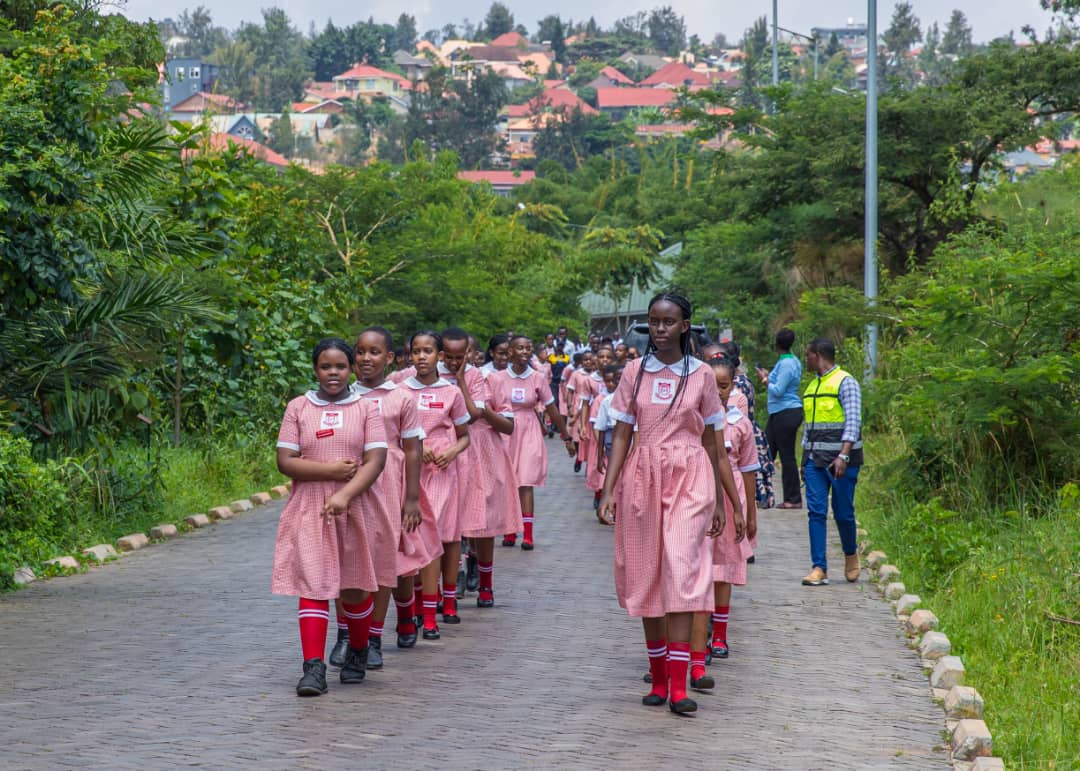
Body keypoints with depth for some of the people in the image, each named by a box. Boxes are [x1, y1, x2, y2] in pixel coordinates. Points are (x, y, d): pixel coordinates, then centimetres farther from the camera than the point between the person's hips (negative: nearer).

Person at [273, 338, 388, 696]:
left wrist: (344, 495, -20)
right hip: (308, 510, 0)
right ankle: (313, 667, -11)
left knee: (354, 587, 10)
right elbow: (285, 462, -3)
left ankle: (357, 653, 32)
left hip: (353, 509, 0)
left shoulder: (366, 409, 3)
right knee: (313, 586, -8)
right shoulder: (298, 408, 4)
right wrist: (332, 470, -13)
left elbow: (375, 461, -7)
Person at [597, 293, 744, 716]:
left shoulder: (701, 375, 4)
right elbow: (621, 435, 6)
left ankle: (678, 686, -17)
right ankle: (658, 679, 15)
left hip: (689, 479, -2)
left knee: (681, 571, -14)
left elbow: (711, 442, 9)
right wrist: (608, 490, -3)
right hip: (642, 478, 2)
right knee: (646, 577, 4)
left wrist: (718, 501, 9)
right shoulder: (634, 372, 6)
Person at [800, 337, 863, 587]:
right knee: (816, 511, -4)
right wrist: (805, 461, 19)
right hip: (815, 460, 6)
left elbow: (853, 422, -15)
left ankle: (851, 555, 27)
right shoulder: (812, 386, 17)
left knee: (843, 512, 1)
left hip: (840, 460, -6)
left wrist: (843, 456, -25)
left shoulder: (845, 383, -7)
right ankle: (819, 568, -5)